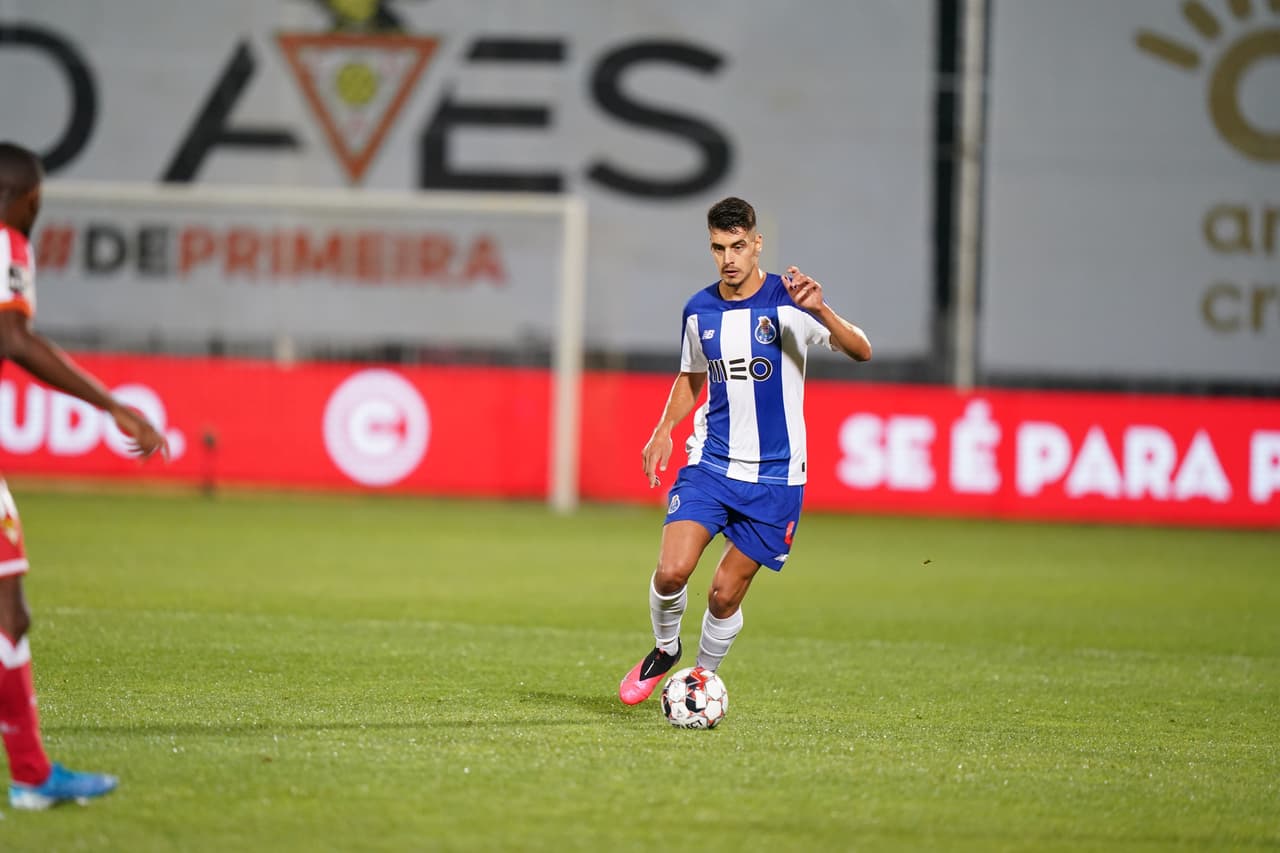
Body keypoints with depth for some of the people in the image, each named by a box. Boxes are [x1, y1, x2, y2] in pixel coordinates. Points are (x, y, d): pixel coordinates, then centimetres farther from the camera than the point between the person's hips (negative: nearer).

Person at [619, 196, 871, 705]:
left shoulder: (789, 302, -9)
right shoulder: (700, 310, 5)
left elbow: (861, 352, -20)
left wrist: (820, 310, -38)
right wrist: (665, 429, 4)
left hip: (775, 476, -2)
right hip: (710, 463, 3)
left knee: (725, 594, 0)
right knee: (672, 570, -17)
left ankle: (703, 677, 25)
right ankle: (664, 650, 12)